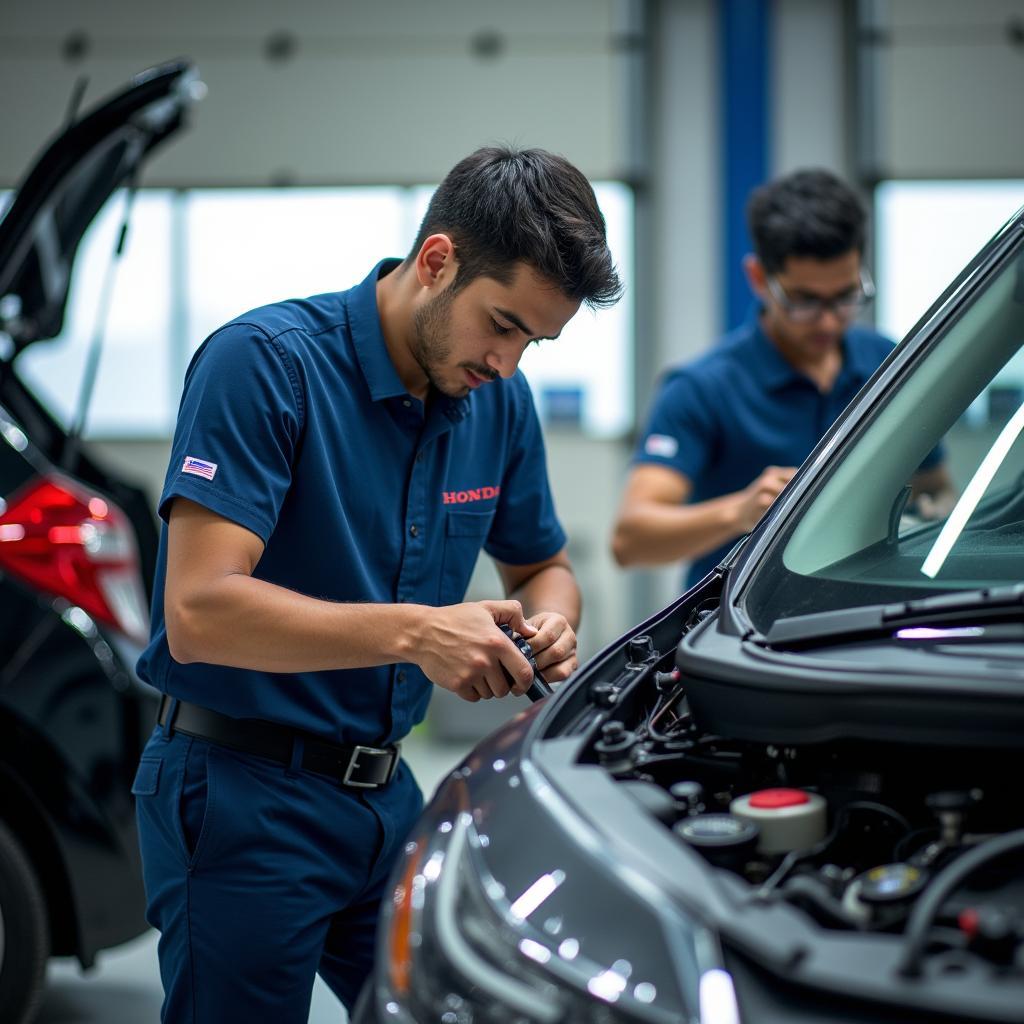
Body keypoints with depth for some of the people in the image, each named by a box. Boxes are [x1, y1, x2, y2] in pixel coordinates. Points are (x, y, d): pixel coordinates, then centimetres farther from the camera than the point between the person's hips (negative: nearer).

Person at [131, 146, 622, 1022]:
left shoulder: (500, 400, 4)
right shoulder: (266, 361, -18)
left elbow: (542, 565, 20)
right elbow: (199, 611, -25)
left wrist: (549, 621, -5)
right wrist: (415, 632, -31)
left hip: (386, 789, 7)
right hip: (243, 794, -6)